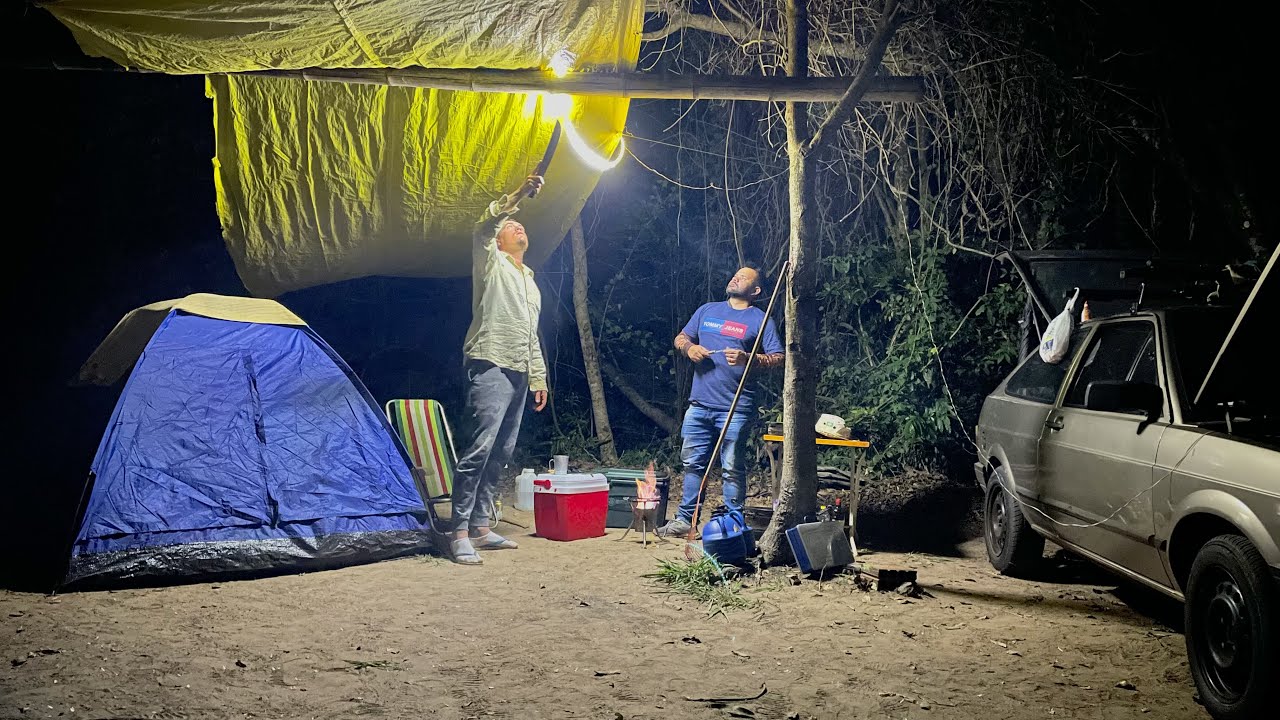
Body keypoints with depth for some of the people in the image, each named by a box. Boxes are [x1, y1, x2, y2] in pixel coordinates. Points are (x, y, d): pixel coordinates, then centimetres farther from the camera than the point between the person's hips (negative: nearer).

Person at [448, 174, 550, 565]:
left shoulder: (530, 283, 27)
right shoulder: (491, 263, 5)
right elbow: (484, 226, -16)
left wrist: (538, 376, 22)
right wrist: (519, 195, -26)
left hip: (519, 372, 8)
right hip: (491, 365, -8)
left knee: (501, 452, 7)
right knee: (480, 447, -17)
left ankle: (480, 526, 12)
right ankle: (459, 532, -16)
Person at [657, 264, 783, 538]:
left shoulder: (760, 319, 2)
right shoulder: (707, 310, 16)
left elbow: (778, 358, -4)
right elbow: (680, 338, 20)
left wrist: (747, 359, -19)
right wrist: (689, 348, -3)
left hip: (736, 409, -4)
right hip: (699, 404, 5)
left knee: (733, 468, 0)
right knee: (692, 463, 8)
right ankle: (685, 519, 16)